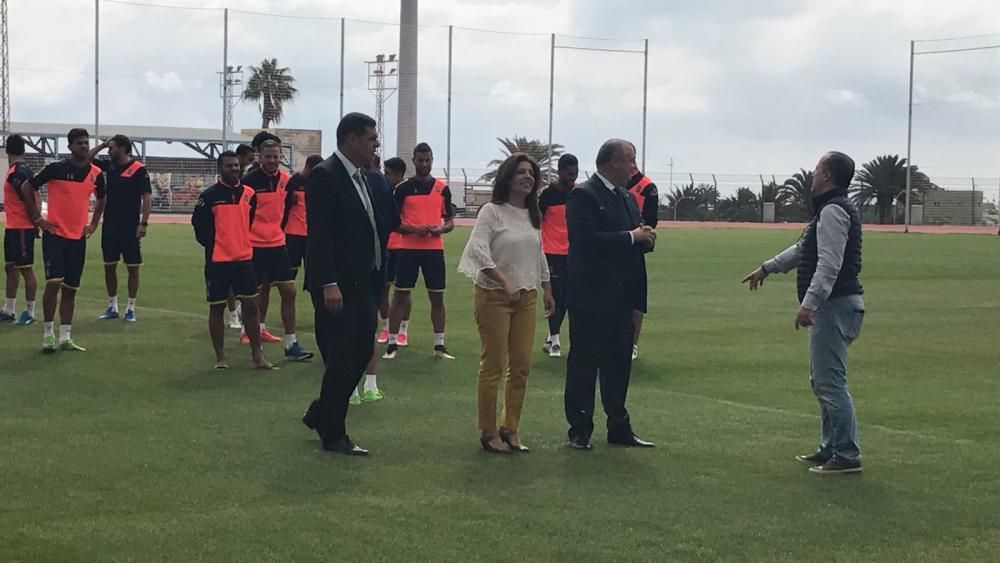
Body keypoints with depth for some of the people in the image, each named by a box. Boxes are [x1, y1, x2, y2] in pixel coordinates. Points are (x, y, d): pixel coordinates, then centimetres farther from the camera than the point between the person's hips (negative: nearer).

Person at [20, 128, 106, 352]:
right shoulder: (56, 169, -8)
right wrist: (38, 219, -3)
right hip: (55, 234, -4)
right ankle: (48, 334, -2)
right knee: (54, 282, -14)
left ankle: (65, 338, 13)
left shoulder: (96, 173, 4)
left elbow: (101, 199, 25)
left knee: (71, 289, 7)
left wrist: (93, 224, 15)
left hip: (78, 237, 4)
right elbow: (27, 188, 0)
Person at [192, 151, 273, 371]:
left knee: (251, 306, 3)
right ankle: (220, 357, 13)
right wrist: (211, 244, 2)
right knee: (217, 307, 4)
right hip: (218, 261, -4)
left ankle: (257, 355, 10)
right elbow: (199, 223, -1)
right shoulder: (209, 196, -7)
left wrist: (246, 243, 12)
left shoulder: (249, 194, 5)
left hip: (244, 258, 4)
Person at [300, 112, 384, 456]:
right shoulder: (324, 176, -14)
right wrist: (329, 284, -24)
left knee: (362, 352, 13)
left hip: (362, 283, 9)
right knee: (341, 360, -2)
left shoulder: (363, 178, 14)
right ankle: (334, 436, 10)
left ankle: (320, 415, 28)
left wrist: (376, 279, 14)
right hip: (337, 286, -9)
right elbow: (319, 234, -19)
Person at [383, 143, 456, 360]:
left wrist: (440, 230, -11)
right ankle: (392, 344, 5)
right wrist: (413, 229, -16)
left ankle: (439, 345, 13)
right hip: (407, 248, -2)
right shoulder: (403, 189, 1)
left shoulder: (442, 188, 7)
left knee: (437, 296, 5)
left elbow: (450, 221, 11)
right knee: (400, 295, -1)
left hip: (434, 249, 2)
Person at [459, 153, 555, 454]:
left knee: (521, 366, 5)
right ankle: (489, 432, 5)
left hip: (526, 296, 7)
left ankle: (510, 428, 16)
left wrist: (547, 290, 24)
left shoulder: (533, 215, 14)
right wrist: (504, 281, -27)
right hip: (494, 295, -7)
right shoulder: (492, 211, -8)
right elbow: (478, 250, -20)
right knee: (494, 366, -4)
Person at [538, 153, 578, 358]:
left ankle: (551, 338, 18)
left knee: (566, 297, 7)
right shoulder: (549, 193, -9)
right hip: (552, 252, -5)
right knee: (556, 295, -6)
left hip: (572, 252, 5)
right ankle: (554, 341, 1)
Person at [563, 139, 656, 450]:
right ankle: (580, 430, 7)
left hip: (621, 296, 8)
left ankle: (619, 427, 20)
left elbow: (638, 238, 19)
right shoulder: (583, 195, -12)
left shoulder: (627, 198, 15)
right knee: (584, 362, 1)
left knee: (619, 362, 12)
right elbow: (587, 240, -23)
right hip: (591, 296, -8)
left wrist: (645, 238, -5)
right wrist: (632, 236, -19)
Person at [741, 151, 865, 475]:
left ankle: (847, 455, -7)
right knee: (822, 381, 17)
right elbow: (803, 250, 30)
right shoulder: (832, 209, 18)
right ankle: (831, 449, 24)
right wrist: (767, 268, 36)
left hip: (835, 304, -11)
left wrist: (809, 304, -29)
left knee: (830, 382, -9)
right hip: (833, 305, 11)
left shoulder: (833, 211, -15)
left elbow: (829, 264, -24)